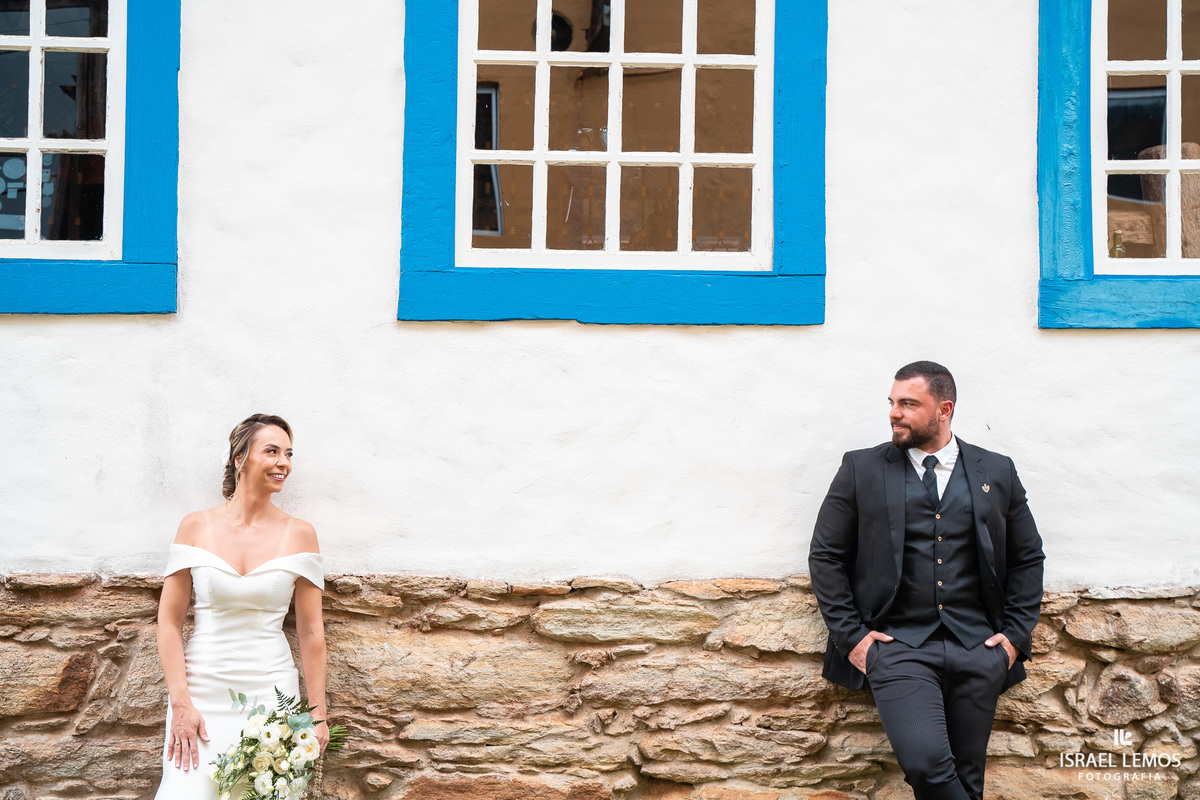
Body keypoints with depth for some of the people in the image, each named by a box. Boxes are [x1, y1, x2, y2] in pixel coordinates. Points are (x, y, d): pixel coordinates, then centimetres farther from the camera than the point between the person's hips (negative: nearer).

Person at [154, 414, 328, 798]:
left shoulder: (298, 534, 2)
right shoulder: (196, 527, 1)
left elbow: (311, 632, 3)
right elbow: (169, 622, 1)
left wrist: (318, 714, 1)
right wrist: (180, 703, -7)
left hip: (271, 694, 0)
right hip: (202, 690, 0)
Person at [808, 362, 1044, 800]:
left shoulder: (997, 472, 10)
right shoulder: (861, 469, 5)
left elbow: (1028, 558, 17)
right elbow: (825, 556, 6)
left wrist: (1016, 634, 6)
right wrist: (850, 635, -2)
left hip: (978, 650, 2)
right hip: (898, 647, -2)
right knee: (925, 762, -23)